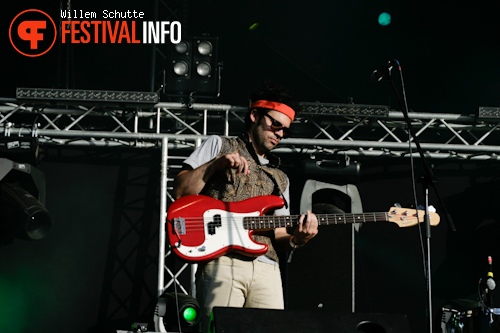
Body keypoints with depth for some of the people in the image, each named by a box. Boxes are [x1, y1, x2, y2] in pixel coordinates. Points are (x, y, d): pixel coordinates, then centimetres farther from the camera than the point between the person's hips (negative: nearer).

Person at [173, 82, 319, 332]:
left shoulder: (280, 178, 27)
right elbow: (180, 192, 3)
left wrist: (296, 239, -1)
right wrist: (217, 164, -9)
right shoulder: (219, 145, 14)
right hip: (222, 261, -5)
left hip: (266, 267, 5)